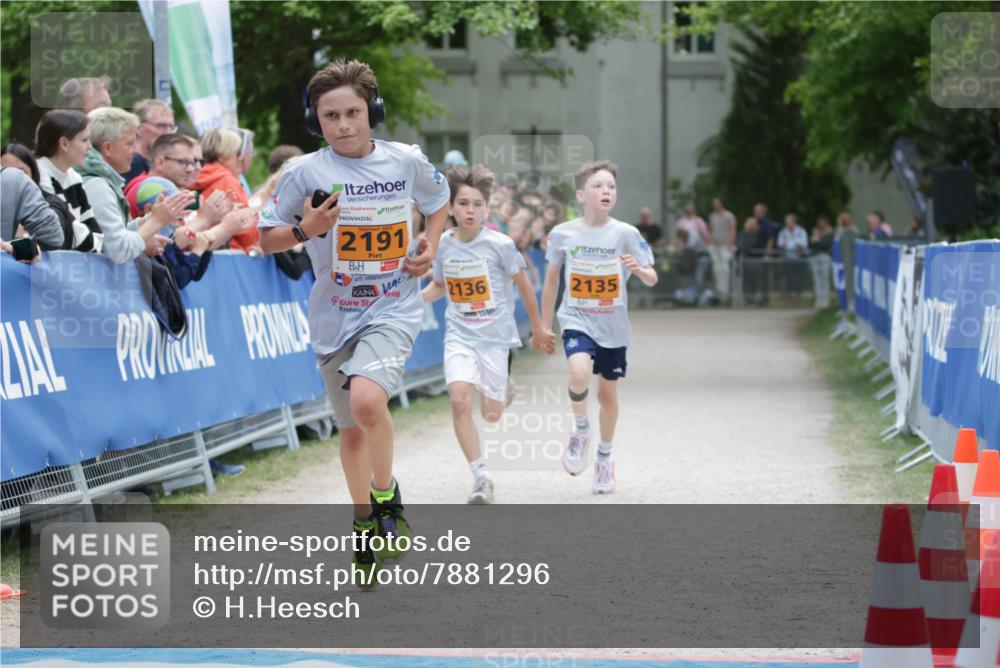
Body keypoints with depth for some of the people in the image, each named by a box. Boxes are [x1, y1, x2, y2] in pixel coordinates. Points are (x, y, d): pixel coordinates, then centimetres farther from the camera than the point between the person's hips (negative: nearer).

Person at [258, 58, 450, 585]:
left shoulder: (407, 161, -4)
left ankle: (387, 495, -5)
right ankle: (366, 526, 35)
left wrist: (431, 244, 1)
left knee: (367, 399, -28)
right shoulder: (305, 173, -7)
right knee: (351, 428, 14)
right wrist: (305, 229, -19)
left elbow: (439, 198, 18)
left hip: (393, 308, -2)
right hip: (333, 316, 2)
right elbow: (267, 238, 0)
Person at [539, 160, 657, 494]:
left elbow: (652, 280, -5)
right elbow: (552, 280, 8)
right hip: (577, 320, -1)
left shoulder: (625, 234, -8)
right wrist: (545, 325, 11)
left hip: (613, 326, 1)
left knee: (608, 392, 12)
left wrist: (639, 269, -28)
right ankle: (581, 429, 1)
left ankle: (605, 456, 33)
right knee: (580, 373, -27)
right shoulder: (562, 234, -5)